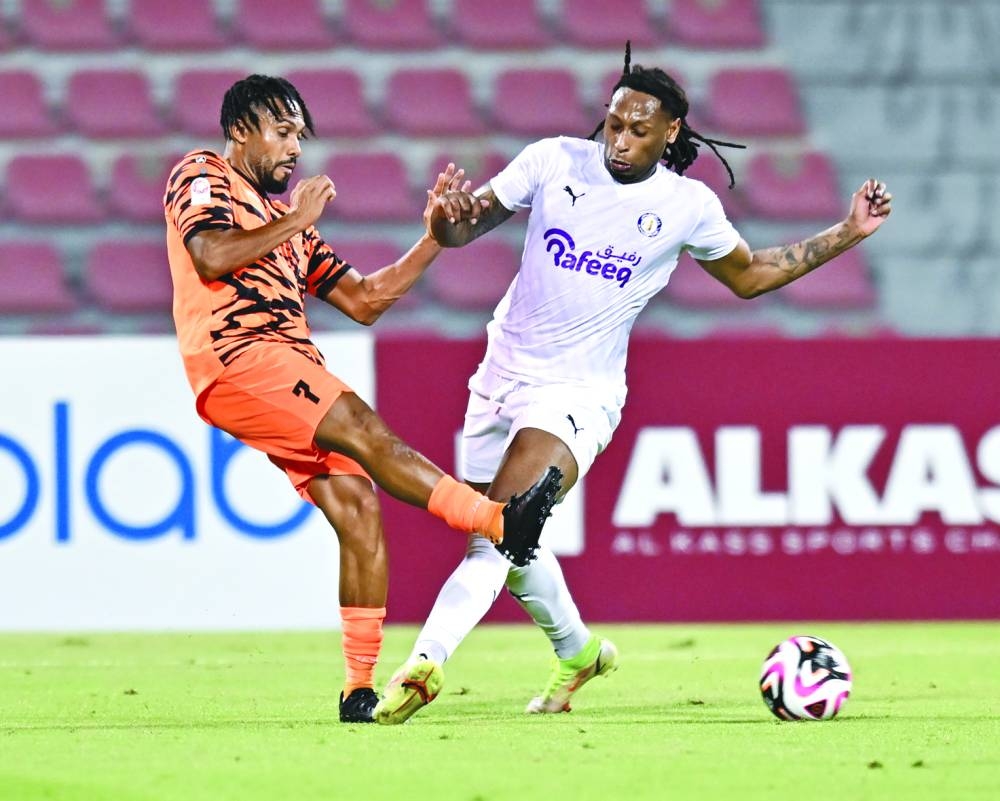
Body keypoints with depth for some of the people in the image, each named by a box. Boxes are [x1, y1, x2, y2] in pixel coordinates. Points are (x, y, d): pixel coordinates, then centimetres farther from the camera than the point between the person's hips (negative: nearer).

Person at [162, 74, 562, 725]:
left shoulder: (285, 222, 31)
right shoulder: (202, 176, 9)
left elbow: (365, 301, 28)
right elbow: (209, 257, -12)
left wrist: (433, 238, 20)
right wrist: (294, 223, -3)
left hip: (291, 368, 8)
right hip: (233, 359, -8)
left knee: (358, 507, -7)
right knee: (362, 428, -25)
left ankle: (361, 688, -7)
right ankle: (498, 520, -38)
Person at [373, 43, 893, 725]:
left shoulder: (687, 206, -3)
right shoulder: (553, 161, -2)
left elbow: (750, 274, 15)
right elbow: (466, 225, 1)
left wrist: (847, 234, 8)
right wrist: (451, 217, -24)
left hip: (579, 393, -4)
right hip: (503, 374, 4)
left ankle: (425, 662, -30)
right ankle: (578, 651, 40)